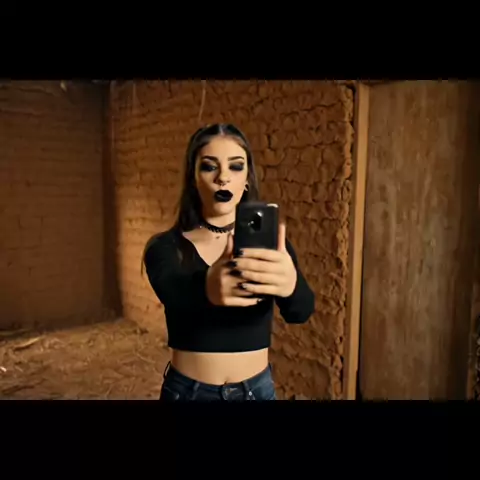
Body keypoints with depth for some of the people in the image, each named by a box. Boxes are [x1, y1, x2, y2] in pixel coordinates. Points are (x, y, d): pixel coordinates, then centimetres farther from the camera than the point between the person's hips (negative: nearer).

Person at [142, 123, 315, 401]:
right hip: (187, 390, 0)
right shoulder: (165, 247, -10)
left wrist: (290, 284, -48)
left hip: (257, 388, 1)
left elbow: (301, 311, -25)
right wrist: (207, 288, -55)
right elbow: (175, 294, -31)